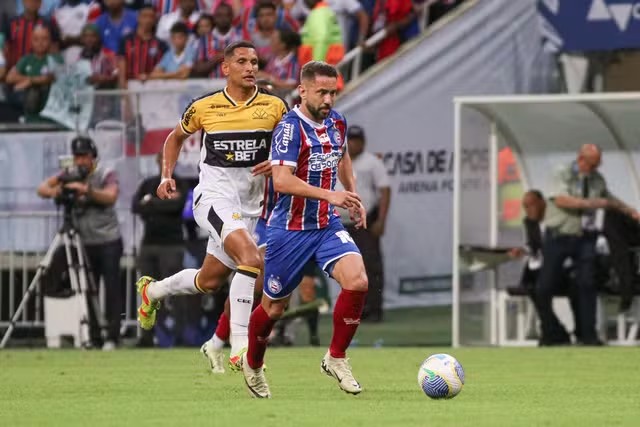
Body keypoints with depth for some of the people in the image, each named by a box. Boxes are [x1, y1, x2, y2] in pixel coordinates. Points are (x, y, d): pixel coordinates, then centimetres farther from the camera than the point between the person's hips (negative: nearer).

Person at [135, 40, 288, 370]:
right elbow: (176, 137, 17)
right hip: (214, 197, -4)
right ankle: (240, 346, -27)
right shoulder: (204, 107, -2)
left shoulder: (274, 107, -1)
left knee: (210, 282, 13)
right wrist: (167, 176, 5)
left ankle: (152, 291, 43)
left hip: (250, 205, 4)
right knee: (251, 258, -28)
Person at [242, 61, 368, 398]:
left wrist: (352, 195, 18)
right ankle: (253, 365, 36)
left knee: (357, 281, -20)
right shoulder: (290, 127, -19)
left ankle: (336, 358, -2)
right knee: (274, 308, 8)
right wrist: (330, 195, -35)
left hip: (327, 225, 5)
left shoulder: (337, 122, 3)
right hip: (290, 229, -5)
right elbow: (282, 181, -30)